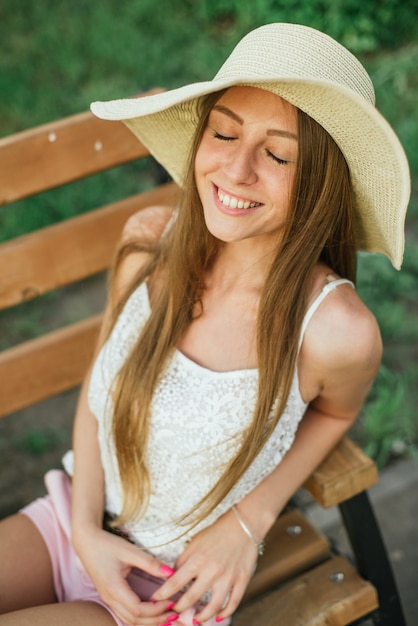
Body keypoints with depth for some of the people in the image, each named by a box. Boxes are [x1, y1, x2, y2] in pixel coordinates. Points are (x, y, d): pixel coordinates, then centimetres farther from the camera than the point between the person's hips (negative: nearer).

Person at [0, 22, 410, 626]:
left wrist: (248, 521, -9)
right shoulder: (150, 242, -14)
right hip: (72, 525, 4)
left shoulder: (335, 330, -26)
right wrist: (85, 529, -8)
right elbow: (99, 385, 1)